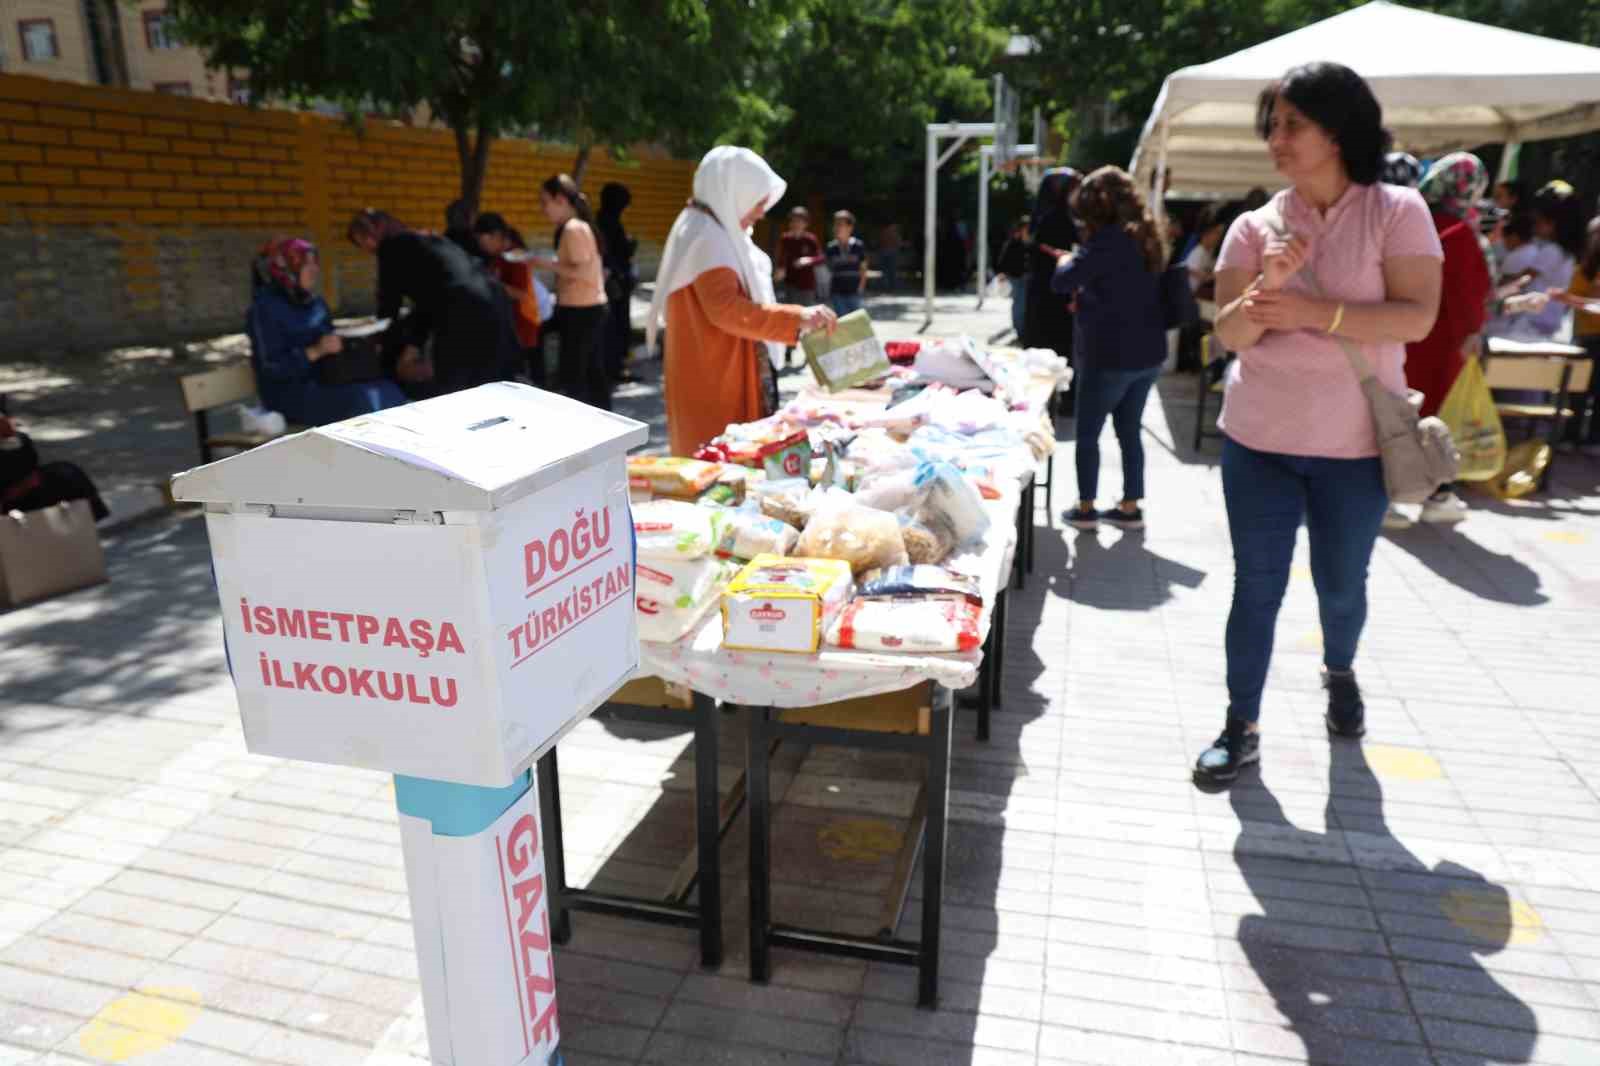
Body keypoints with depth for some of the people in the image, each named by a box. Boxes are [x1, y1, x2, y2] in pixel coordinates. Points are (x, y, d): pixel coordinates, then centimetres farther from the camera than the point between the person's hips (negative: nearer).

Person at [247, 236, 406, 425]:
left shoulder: (312, 301, 11)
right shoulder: (265, 310, -13)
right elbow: (271, 368, -18)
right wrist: (316, 351, -27)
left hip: (322, 379, 8)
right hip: (288, 394, -7)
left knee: (388, 390, -16)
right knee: (362, 401, -29)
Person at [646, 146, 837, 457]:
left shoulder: (717, 235, 18)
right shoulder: (707, 237, -16)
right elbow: (726, 310, -29)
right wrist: (797, 318, -33)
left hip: (723, 383, 11)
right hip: (713, 388, -11)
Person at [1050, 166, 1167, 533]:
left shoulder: (1107, 240, -16)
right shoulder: (1144, 238, 10)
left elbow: (1061, 283, -18)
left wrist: (1067, 262, 2)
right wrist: (1088, 296, 16)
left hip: (1110, 355, -8)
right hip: (1147, 354, 8)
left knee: (1088, 433, 7)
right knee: (1129, 431, 15)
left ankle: (1085, 509, 13)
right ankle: (1130, 507, 21)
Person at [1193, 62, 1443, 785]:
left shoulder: (1397, 211, -5)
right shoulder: (1255, 227, 0)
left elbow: (1417, 318, -15)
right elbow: (1230, 335, -6)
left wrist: (1313, 311, -23)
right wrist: (1267, 287, -24)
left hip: (1355, 443, -1)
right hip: (1259, 439, 1)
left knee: (1341, 582, 15)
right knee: (1256, 586, 3)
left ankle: (1340, 673, 45)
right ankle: (1242, 728, 14)